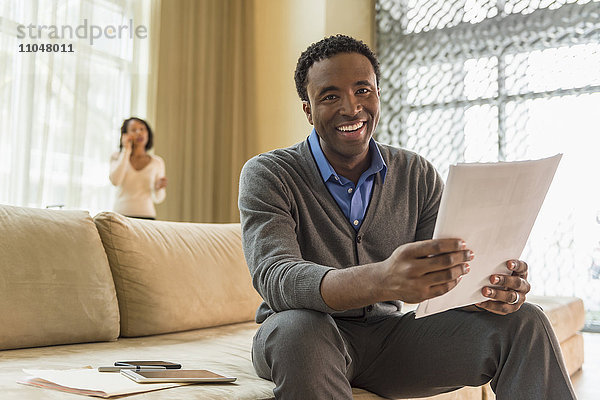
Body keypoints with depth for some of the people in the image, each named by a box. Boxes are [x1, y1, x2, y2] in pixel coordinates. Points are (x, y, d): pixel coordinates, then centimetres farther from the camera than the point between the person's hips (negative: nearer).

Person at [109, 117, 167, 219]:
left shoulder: (157, 161, 8)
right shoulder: (117, 157, 7)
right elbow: (115, 181, -13)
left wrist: (159, 187, -9)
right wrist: (126, 150, -5)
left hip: (147, 215, 1)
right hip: (122, 214, 0)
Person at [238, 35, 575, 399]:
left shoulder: (418, 176, 3)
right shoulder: (267, 175, -10)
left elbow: (449, 271, -1)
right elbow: (274, 278, -27)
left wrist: (488, 287, -27)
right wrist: (381, 280, -46)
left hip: (389, 334, 3)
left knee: (524, 322, -15)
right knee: (297, 328, -39)